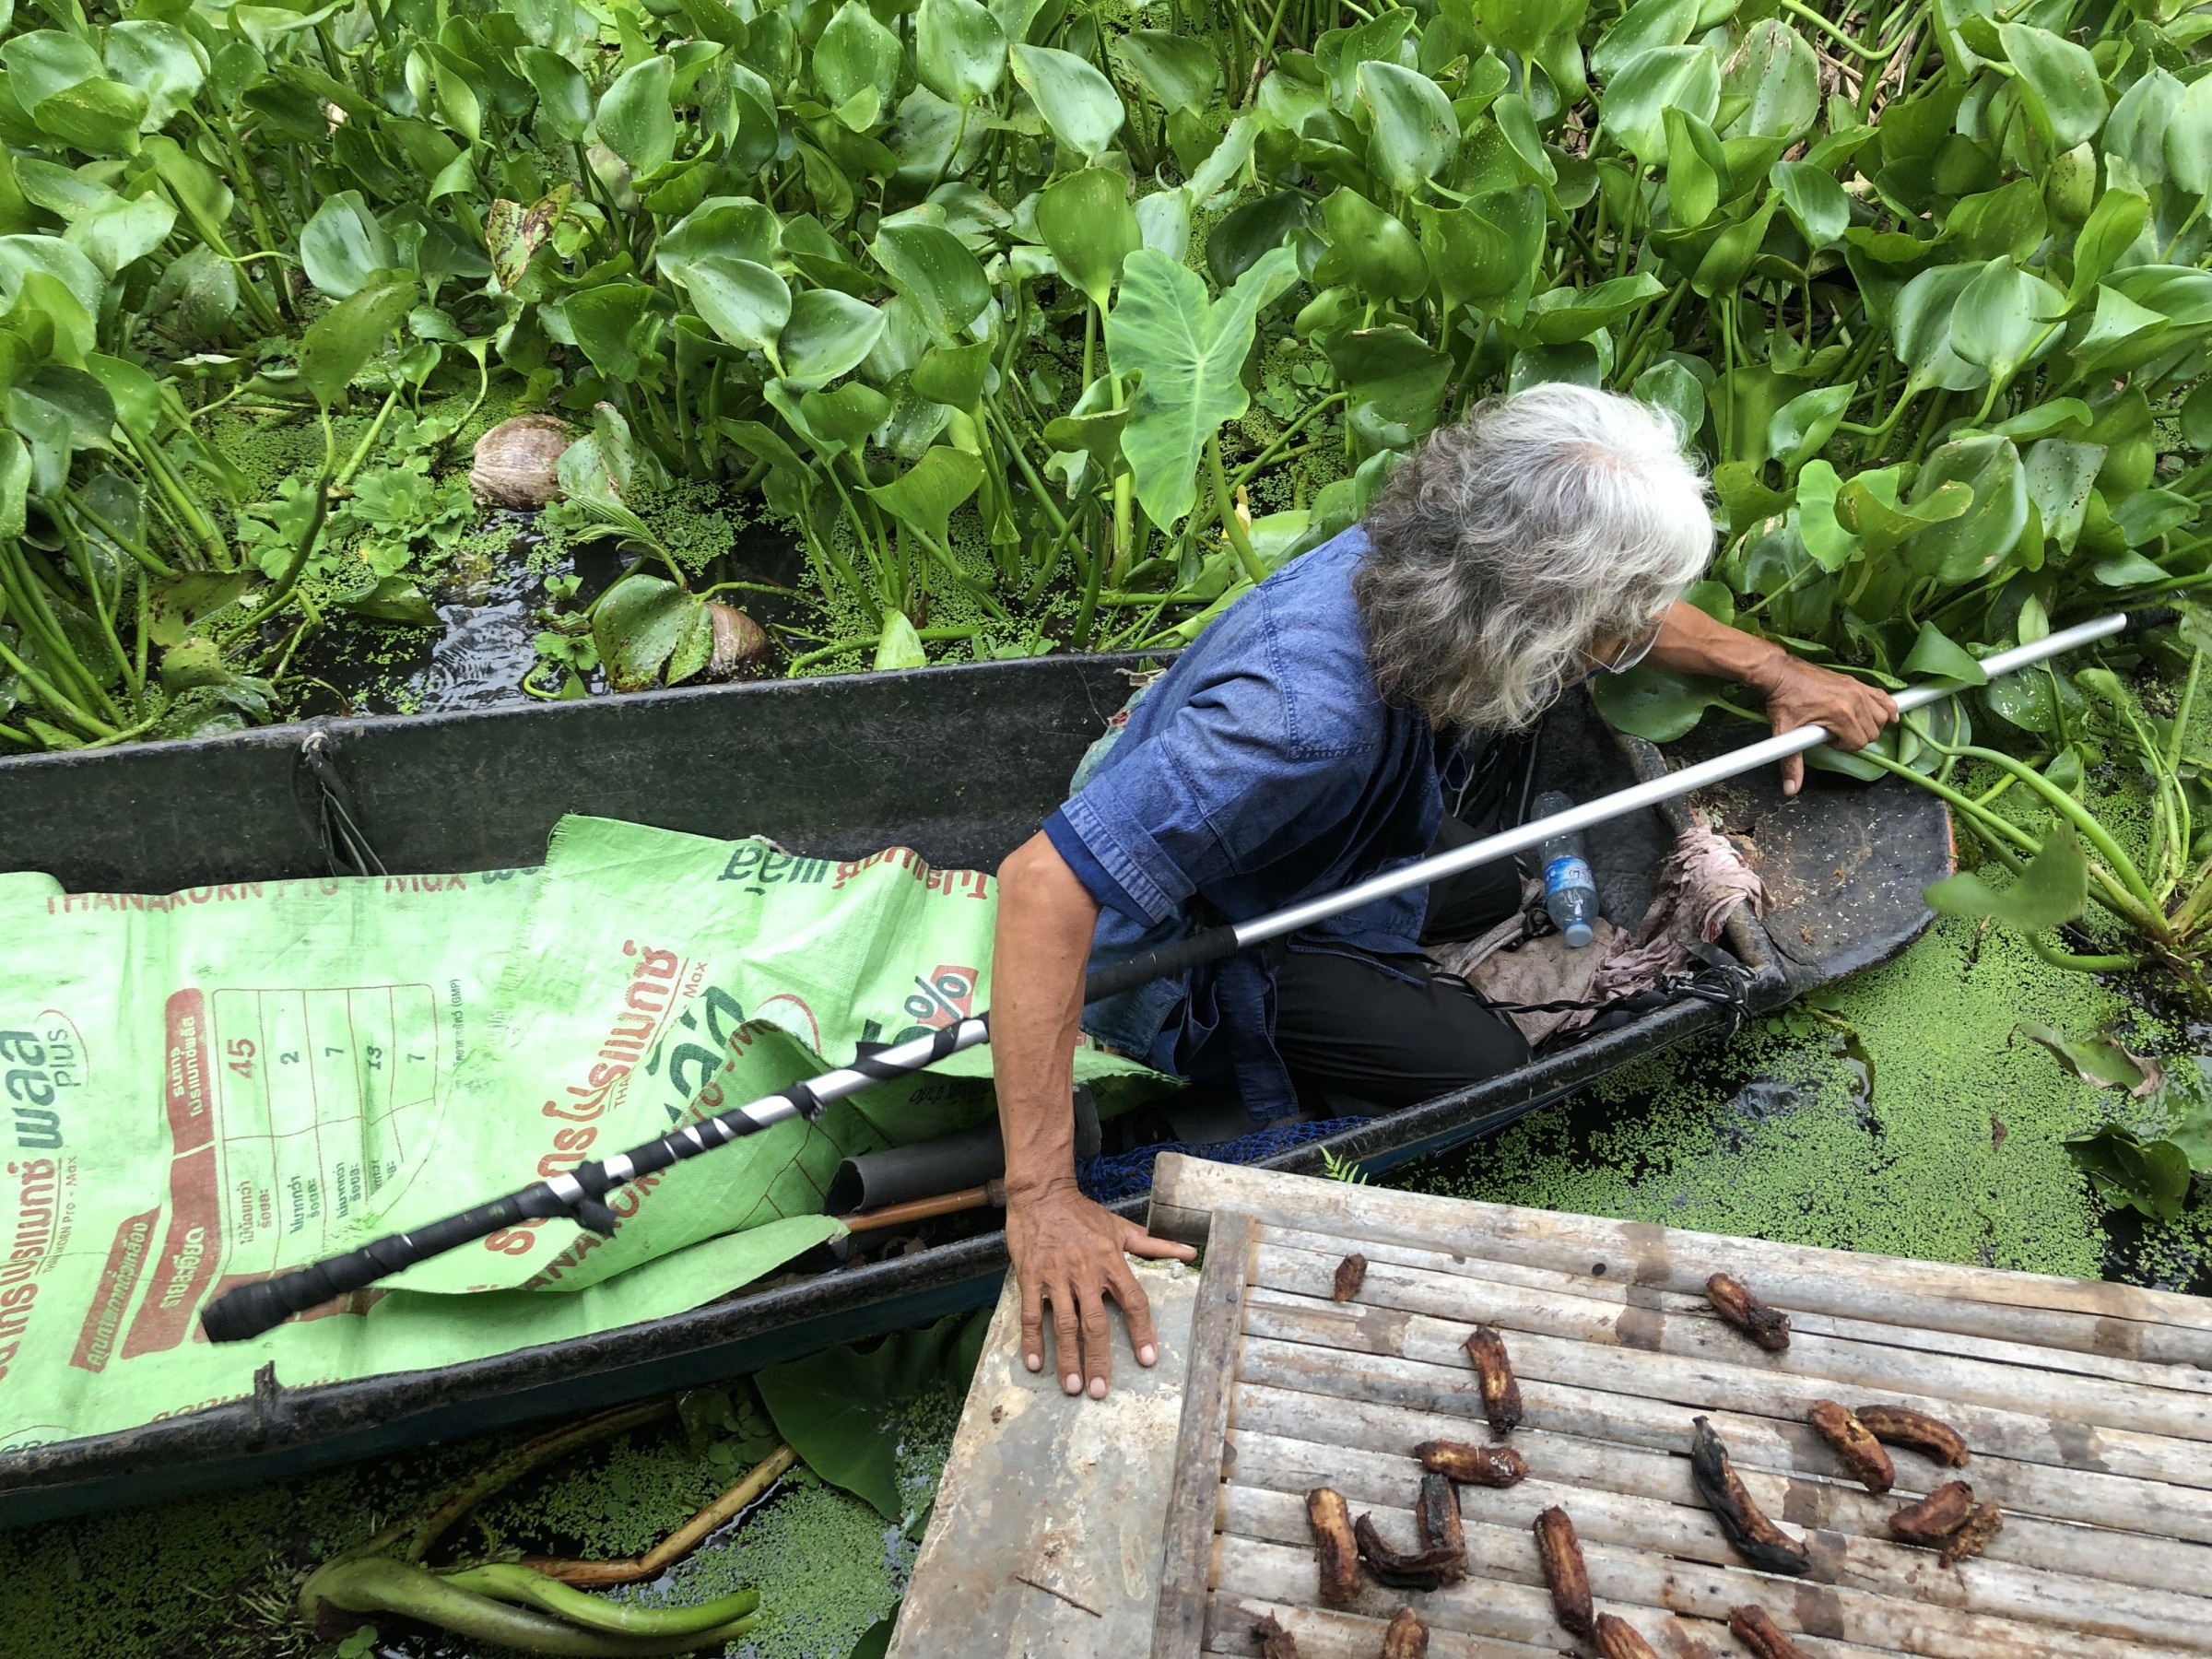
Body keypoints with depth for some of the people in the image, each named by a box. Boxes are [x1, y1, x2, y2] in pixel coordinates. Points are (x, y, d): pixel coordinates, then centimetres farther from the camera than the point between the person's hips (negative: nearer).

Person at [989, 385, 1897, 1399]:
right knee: (1486, 1067, -10)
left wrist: (1774, 671, 8)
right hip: (1188, 956, -8)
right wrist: (1041, 1198, -49)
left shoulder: (1421, 557, -19)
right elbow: (1046, 881, -48)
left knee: (1511, 895, 15)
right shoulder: (1308, 719, -45)